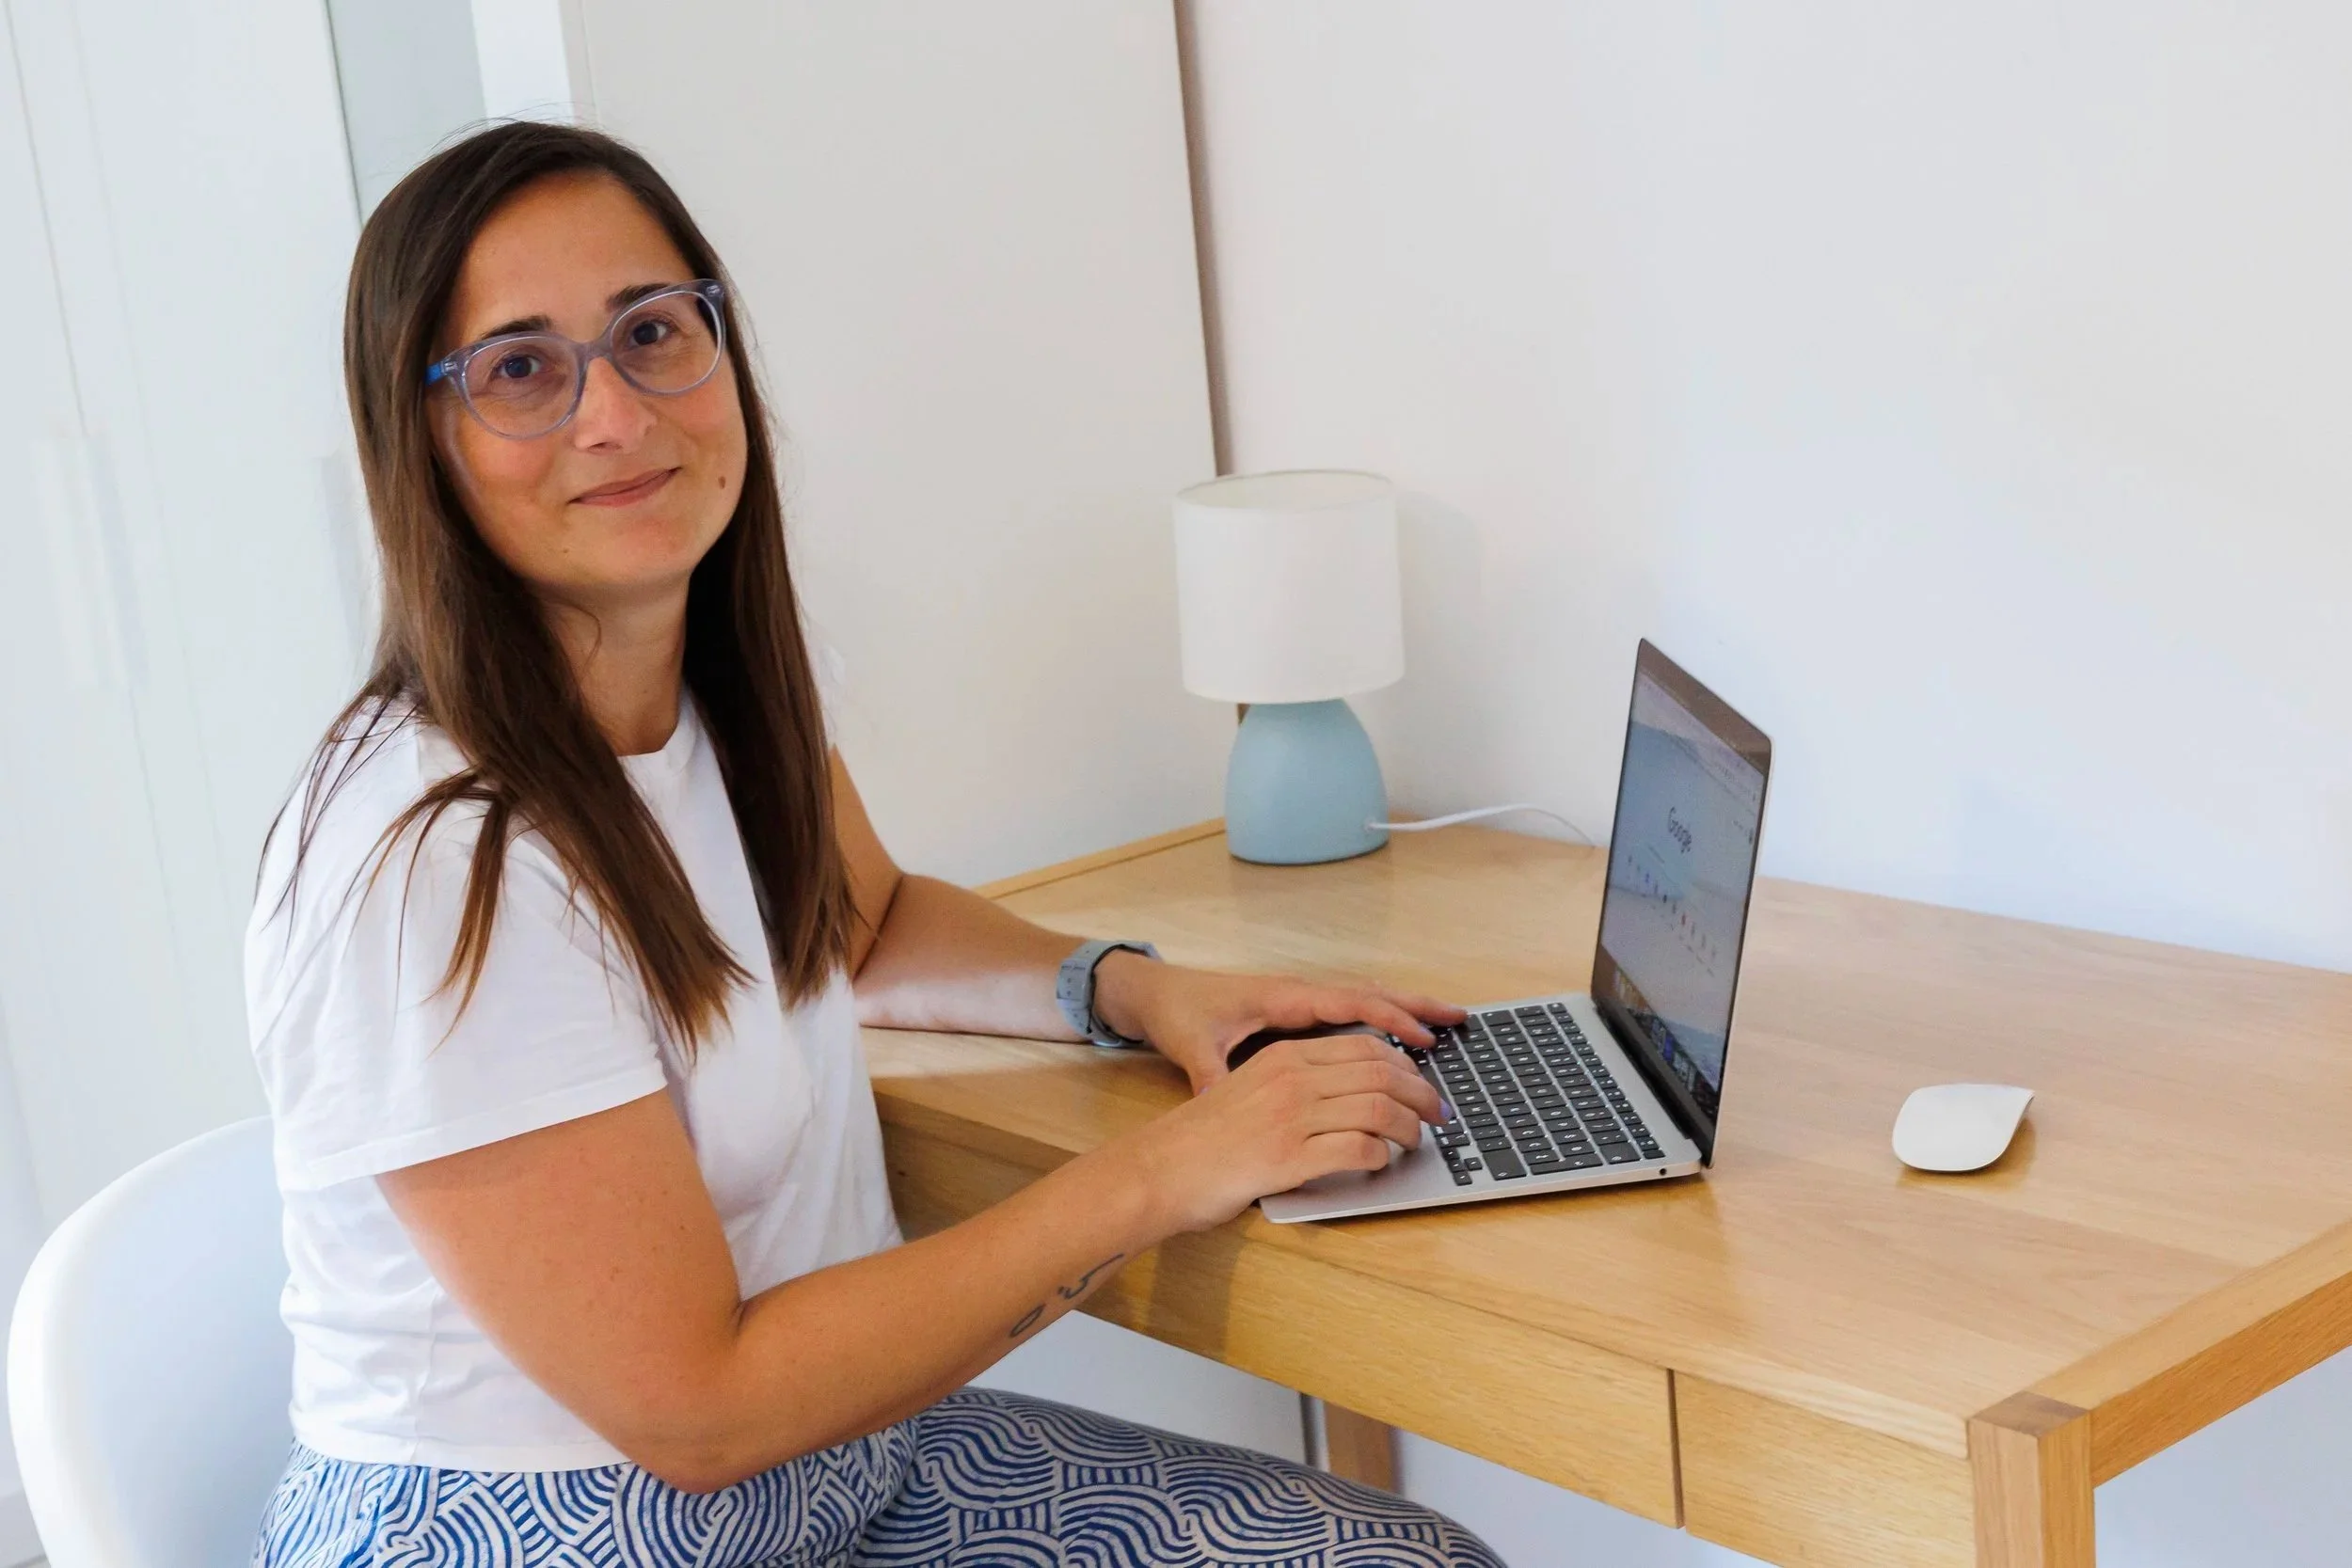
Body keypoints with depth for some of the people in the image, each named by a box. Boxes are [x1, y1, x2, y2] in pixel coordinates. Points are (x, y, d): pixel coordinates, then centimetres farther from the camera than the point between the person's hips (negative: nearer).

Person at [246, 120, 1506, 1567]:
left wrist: (1132, 989, 2)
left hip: (834, 1450, 8)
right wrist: (1157, 1177, -20)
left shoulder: (741, 688, -2)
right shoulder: (434, 864, -26)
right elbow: (695, 1406, -22)